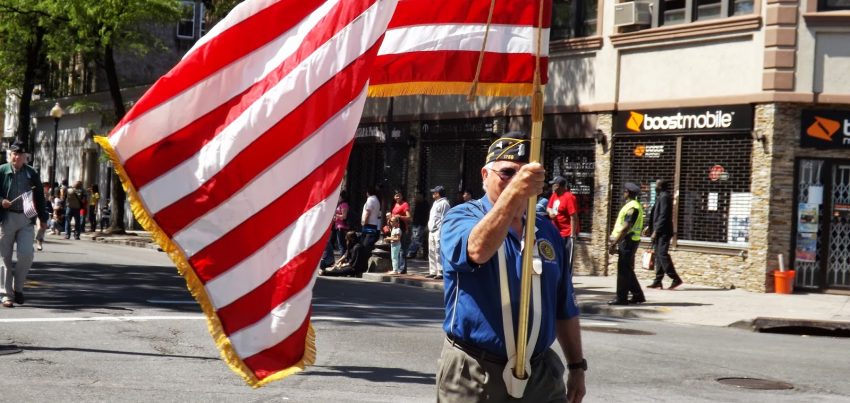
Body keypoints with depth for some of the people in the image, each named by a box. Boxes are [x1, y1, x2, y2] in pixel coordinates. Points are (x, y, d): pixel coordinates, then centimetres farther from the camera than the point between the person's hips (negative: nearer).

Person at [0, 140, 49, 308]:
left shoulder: (32, 174, 9)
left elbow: (39, 197, 13)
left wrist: (42, 218, 12)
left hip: (26, 219, 1)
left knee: (26, 254, -11)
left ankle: (17, 287, 9)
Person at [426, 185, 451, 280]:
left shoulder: (444, 203, -10)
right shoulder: (435, 203, 22)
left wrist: (441, 231, -22)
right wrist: (430, 229, 18)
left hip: (439, 231, -11)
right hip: (432, 231, 11)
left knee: (439, 252, -12)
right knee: (431, 253, 13)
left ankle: (440, 272, -13)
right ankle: (433, 272, 19)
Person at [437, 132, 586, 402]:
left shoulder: (547, 231, 11)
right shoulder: (461, 218, -5)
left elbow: (565, 309, 16)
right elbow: (477, 249, -31)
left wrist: (577, 367, 12)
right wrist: (513, 192, -42)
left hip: (540, 374, 4)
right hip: (473, 377, -4)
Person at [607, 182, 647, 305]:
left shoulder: (632, 207, -16)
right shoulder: (631, 206, 17)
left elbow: (625, 228, -22)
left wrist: (614, 243, -20)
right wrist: (615, 243, 20)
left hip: (628, 241, -10)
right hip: (628, 241, 10)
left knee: (624, 270, -7)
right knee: (627, 270, 14)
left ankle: (621, 298, -4)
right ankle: (638, 296, 18)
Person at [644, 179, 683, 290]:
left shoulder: (664, 197, -13)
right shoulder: (660, 197, 17)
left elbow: (663, 216, -19)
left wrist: (656, 231, -19)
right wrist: (650, 227, 24)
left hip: (663, 232, -10)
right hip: (660, 232, 10)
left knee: (662, 254, -14)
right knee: (659, 255, 9)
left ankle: (675, 279, -15)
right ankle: (658, 281, 10)